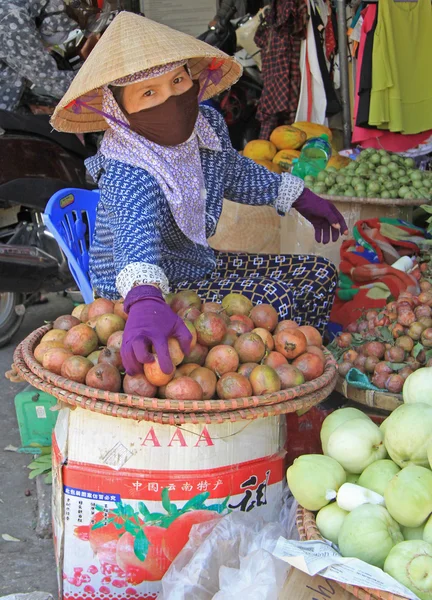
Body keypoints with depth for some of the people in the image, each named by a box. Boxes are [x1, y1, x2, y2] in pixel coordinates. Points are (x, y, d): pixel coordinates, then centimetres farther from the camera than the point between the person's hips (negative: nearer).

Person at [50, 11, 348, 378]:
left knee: (319, 276, 7)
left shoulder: (208, 124, -6)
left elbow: (233, 171, 16)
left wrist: (300, 197, 23)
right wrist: (145, 300, -74)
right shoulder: (129, 175, -31)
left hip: (200, 265, 9)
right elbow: (137, 238, -53)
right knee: (272, 302, -26)